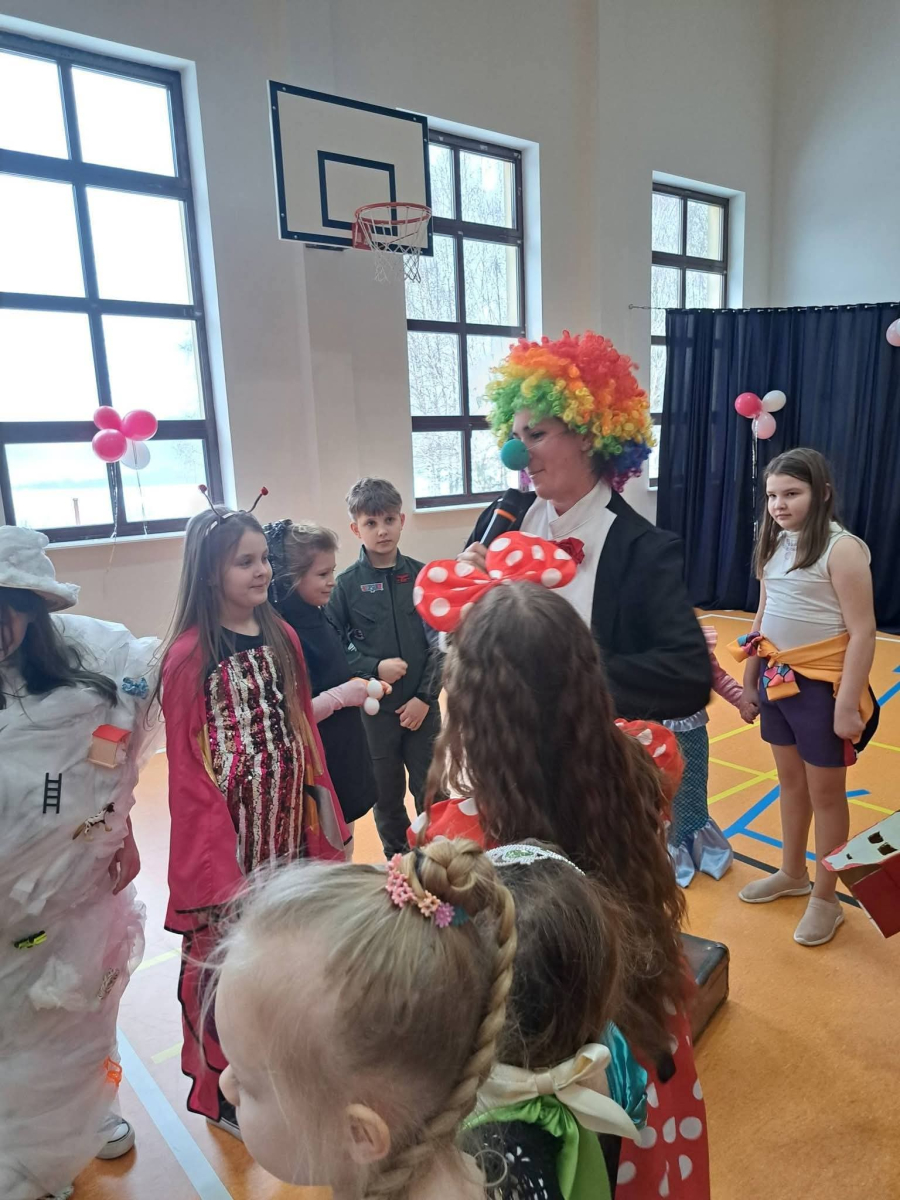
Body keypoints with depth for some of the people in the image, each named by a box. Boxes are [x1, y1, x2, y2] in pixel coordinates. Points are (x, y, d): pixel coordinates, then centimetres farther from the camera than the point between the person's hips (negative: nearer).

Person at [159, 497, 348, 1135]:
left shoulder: (281, 637, 3)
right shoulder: (189, 657, -15)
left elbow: (302, 727, 8)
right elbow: (187, 767, -11)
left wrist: (322, 808, 9)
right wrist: (215, 861, -10)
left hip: (286, 814, 6)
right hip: (226, 822, -6)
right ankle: (226, 1092, 31)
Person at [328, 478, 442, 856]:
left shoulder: (421, 575, -3)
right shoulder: (347, 584, -6)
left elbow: (439, 641, -3)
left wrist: (425, 696, -9)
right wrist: (374, 669, -17)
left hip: (422, 706, 1)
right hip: (375, 708, 0)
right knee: (387, 796, 15)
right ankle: (398, 861, 36)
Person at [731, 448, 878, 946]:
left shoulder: (841, 548, -16)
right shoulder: (775, 544, 5)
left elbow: (862, 632, -18)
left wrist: (848, 705, -20)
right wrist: (749, 681, 14)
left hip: (821, 684, -6)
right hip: (778, 680, 7)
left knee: (826, 793, 9)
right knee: (790, 783, 20)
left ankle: (825, 899, 26)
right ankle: (792, 874, 39)